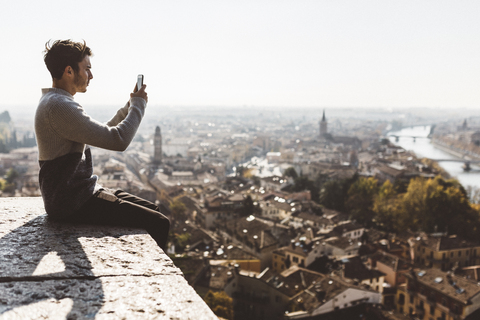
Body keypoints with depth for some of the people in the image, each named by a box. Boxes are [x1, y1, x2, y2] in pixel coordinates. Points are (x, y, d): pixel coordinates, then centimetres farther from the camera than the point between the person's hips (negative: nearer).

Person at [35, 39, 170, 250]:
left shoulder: (55, 102, 14)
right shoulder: (59, 106, -21)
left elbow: (102, 134, 24)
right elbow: (119, 140, -24)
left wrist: (129, 106, 14)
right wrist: (138, 105, -7)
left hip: (79, 192, 11)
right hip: (71, 203, -11)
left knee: (151, 210, 15)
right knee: (158, 223, -15)